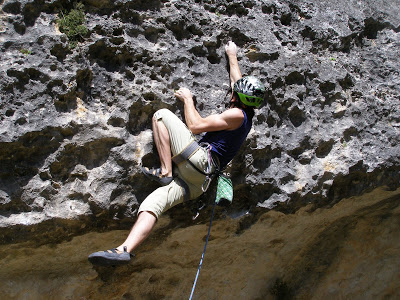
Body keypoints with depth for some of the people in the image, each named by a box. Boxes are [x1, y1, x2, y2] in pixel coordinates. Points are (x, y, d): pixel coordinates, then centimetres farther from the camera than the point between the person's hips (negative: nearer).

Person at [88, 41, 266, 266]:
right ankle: (124, 250, -19)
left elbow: (195, 126, -8)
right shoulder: (246, 116, 23)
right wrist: (233, 56, 49)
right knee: (151, 204, -5)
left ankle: (166, 172, -13)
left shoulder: (236, 114, -4)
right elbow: (237, 79, 38)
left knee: (161, 115, -3)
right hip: (197, 182, 9)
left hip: (197, 161, -9)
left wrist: (188, 99, 7)